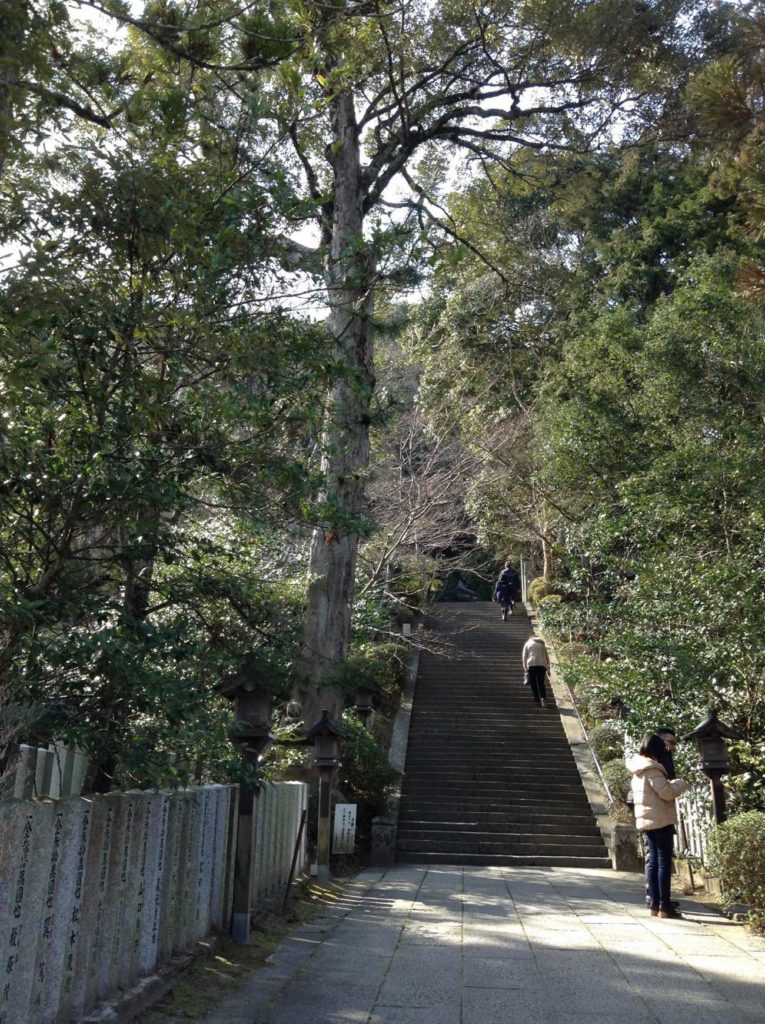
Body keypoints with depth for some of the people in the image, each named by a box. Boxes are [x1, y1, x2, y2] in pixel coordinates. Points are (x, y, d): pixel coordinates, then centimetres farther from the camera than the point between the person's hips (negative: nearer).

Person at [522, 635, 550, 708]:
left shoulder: (527, 643, 15)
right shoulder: (542, 645, 23)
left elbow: (524, 656, 5)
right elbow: (547, 658, 19)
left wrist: (525, 667, 7)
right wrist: (548, 669, 21)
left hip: (531, 665, -2)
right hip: (542, 665, 2)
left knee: (533, 684, 5)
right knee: (541, 683, 6)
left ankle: (537, 700, -2)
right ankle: (543, 698, -15)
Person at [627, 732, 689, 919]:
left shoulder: (638, 771, 13)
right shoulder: (652, 768, -16)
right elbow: (666, 793, -18)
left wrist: (671, 784, 13)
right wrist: (680, 784, -1)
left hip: (646, 821, 9)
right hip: (661, 821, -9)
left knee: (652, 861, 8)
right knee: (664, 862, -4)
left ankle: (655, 904, 10)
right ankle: (665, 905, -3)